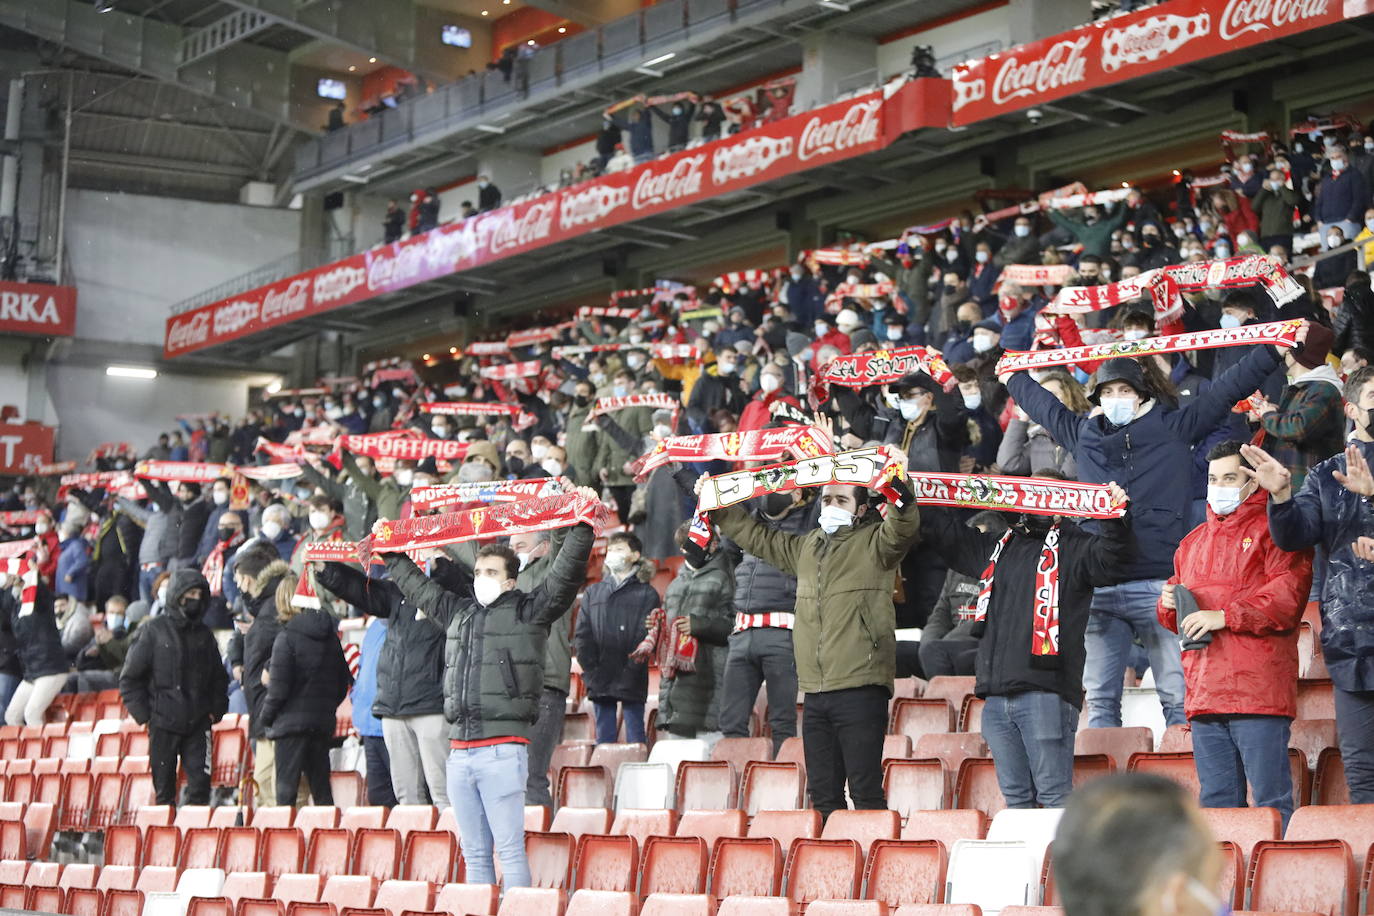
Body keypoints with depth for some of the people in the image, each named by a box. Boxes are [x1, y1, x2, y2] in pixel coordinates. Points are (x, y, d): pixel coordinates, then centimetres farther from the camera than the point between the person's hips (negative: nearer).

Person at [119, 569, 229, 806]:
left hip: (198, 724, 3)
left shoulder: (204, 635, 13)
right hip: (163, 724, -3)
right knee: (164, 786, 3)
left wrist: (216, 711, 8)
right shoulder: (154, 630, 0)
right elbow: (130, 678, 2)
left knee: (200, 782, -7)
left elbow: (219, 679, 22)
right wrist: (143, 715, -4)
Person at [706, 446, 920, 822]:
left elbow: (903, 529, -19)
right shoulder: (805, 547, 21)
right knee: (823, 796, 8)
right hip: (815, 694, 7)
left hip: (860, 689, -7)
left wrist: (899, 487, -36)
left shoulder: (874, 544, 1)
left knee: (865, 791, -10)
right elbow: (756, 537, 34)